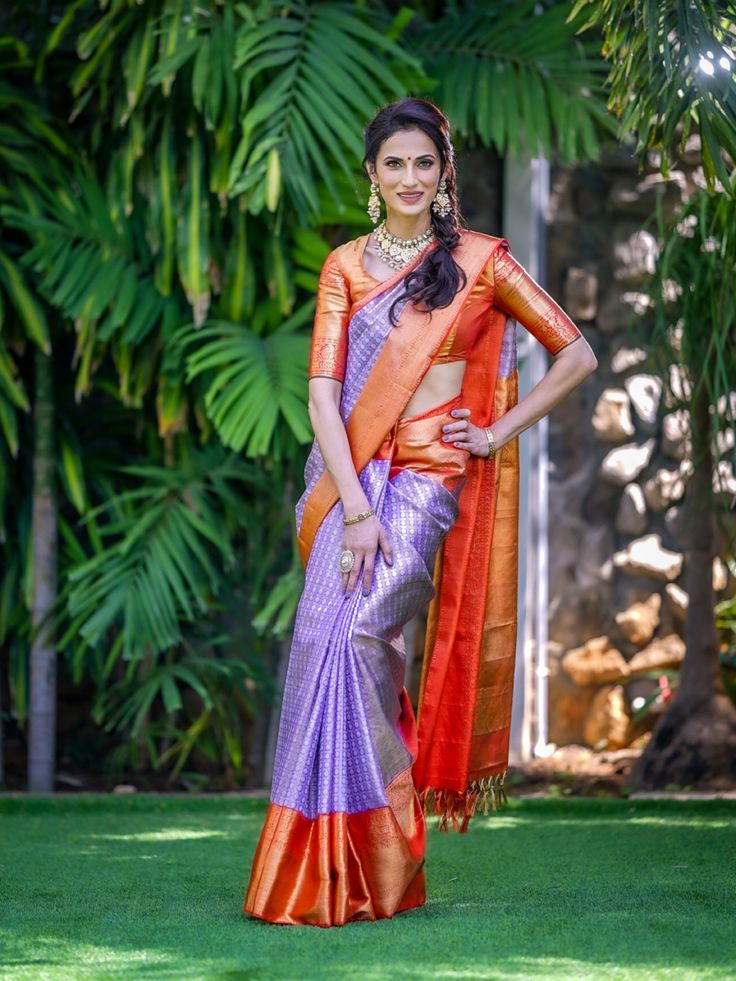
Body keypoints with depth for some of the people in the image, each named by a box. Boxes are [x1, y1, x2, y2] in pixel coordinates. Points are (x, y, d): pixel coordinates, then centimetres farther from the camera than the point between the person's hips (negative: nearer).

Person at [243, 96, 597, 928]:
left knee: (352, 635, -20)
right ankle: (327, 863, -2)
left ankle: (369, 870, -13)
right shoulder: (346, 266, 7)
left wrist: (501, 434, 0)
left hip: (431, 478, -3)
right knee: (322, 637, -10)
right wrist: (356, 510, -13)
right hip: (352, 474, 3)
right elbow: (324, 391, -2)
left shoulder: (480, 261, 2)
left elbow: (576, 356, 7)